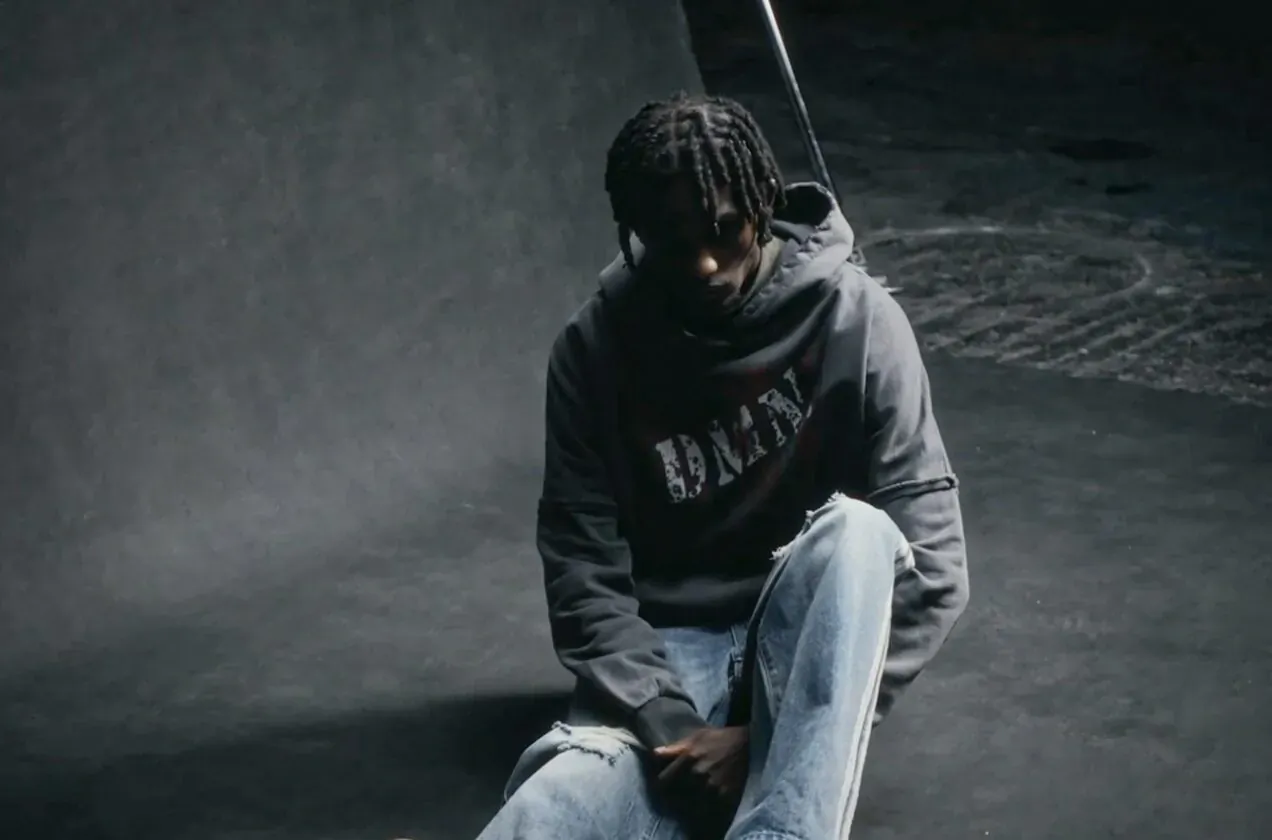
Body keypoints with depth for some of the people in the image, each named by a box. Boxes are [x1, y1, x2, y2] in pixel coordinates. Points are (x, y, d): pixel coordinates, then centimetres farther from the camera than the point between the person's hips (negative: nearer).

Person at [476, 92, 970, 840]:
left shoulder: (855, 320, -11)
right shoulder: (595, 348, -6)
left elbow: (931, 572, -14)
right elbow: (584, 578, -6)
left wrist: (767, 735, -19)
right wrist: (669, 727, -22)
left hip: (808, 650, 0)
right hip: (667, 656, 0)